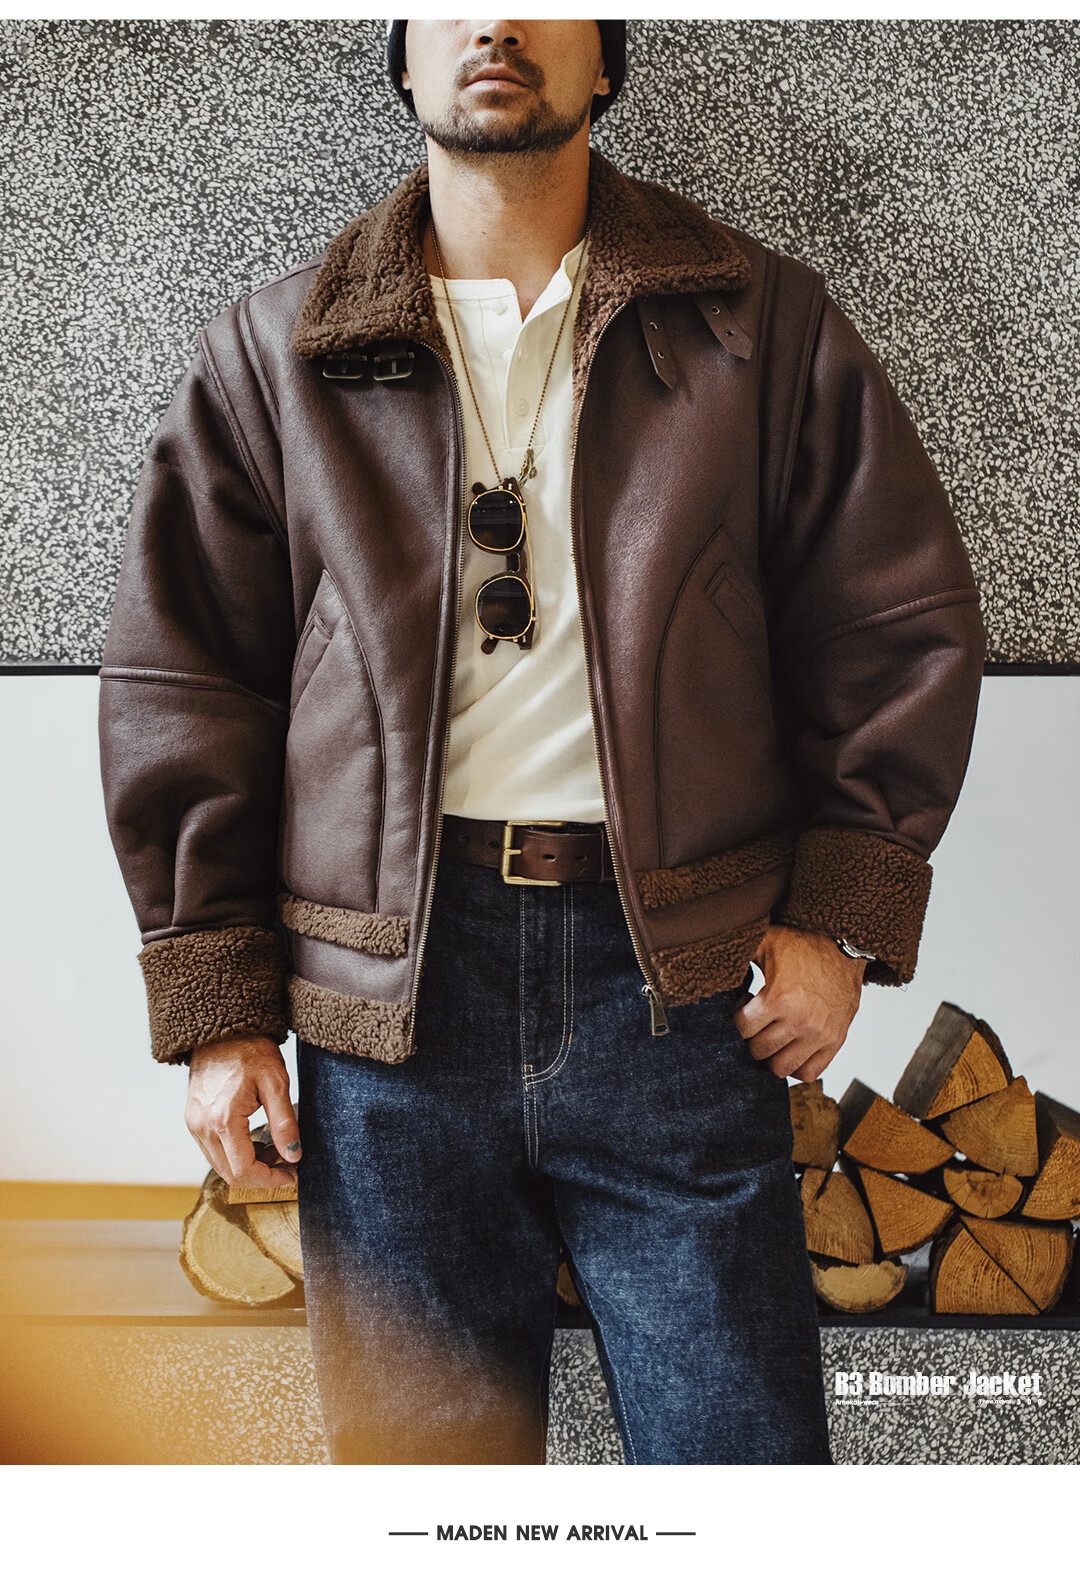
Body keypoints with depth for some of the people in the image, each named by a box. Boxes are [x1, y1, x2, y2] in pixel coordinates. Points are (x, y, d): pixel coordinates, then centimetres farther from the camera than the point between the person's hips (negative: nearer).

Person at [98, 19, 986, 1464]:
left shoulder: (761, 321, 8)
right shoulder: (272, 355, 9)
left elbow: (903, 620, 9)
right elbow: (180, 678, 8)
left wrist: (843, 915, 1)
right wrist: (215, 1004, 2)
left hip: (674, 979, 0)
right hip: (391, 984, 1)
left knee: (741, 1453, 6)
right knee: (418, 1453, 12)